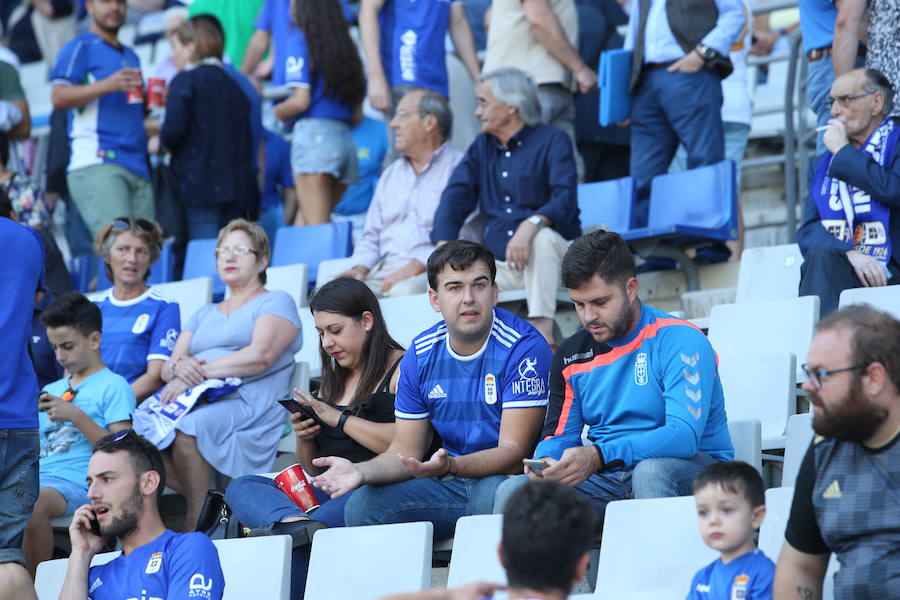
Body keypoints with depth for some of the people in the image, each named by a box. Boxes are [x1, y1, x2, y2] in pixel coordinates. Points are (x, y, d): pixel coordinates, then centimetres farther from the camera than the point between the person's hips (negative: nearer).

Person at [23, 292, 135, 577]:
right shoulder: (52, 390, 28)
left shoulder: (113, 386, 6)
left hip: (75, 480, -6)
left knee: (31, 505, -38)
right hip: (35, 478, 7)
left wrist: (77, 416, -10)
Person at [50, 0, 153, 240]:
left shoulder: (130, 56, 27)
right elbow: (58, 97, -8)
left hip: (138, 166, 8)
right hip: (96, 164, -8)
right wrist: (107, 85, -19)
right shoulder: (80, 48, 4)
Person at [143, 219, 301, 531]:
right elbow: (167, 368, 20)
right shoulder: (204, 314, 32)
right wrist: (178, 367, -7)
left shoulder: (276, 302, 11)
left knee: (188, 426, -38)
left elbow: (260, 356, -9)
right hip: (199, 402, 6)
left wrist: (198, 373, -14)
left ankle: (195, 525, -30)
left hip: (248, 404, -6)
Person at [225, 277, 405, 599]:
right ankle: (297, 523, -45)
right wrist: (304, 438, 5)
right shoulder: (334, 380, 24)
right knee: (241, 487, -16)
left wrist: (339, 418, -10)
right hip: (328, 494, 8)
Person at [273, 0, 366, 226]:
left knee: (316, 228, -10)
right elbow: (357, 115, 15)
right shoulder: (345, 45, 16)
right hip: (344, 137, 6)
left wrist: (276, 111, 9)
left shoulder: (299, 39, -1)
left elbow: (301, 101, -9)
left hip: (312, 133, -6)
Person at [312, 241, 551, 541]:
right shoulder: (420, 358, 6)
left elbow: (513, 451, -17)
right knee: (362, 505, -18)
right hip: (450, 485, 4)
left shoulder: (524, 347, -11)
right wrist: (360, 471, -15)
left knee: (492, 495, -39)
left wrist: (450, 466, -36)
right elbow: (404, 451, 8)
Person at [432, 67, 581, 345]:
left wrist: (531, 224, -39)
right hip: (499, 265, 5)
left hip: (551, 259, -4)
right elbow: (455, 198, 5)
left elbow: (565, 200, -19)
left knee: (542, 238, -39)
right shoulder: (482, 146, 15)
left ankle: (542, 330, -41)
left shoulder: (552, 140, -4)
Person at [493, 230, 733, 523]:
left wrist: (598, 456, -34)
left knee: (651, 469, -39)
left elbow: (684, 435, -23)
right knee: (513, 491, -18)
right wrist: (545, 461, -14)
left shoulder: (680, 340, -10)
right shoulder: (572, 354, 10)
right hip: (609, 479, 4)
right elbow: (559, 436, 14)